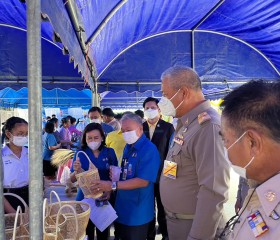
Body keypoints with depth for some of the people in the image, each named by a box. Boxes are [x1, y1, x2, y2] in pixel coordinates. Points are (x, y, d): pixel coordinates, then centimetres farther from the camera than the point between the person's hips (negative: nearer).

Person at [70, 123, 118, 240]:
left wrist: (109, 190, -16)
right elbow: (72, 180, -4)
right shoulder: (80, 154, -5)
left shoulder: (110, 152, -4)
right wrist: (77, 171, -25)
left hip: (104, 198, 1)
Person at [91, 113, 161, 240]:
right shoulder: (128, 147, 8)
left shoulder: (149, 149, -19)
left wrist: (113, 185, -27)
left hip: (137, 212, -8)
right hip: (122, 207, 8)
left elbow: (143, 181, -25)